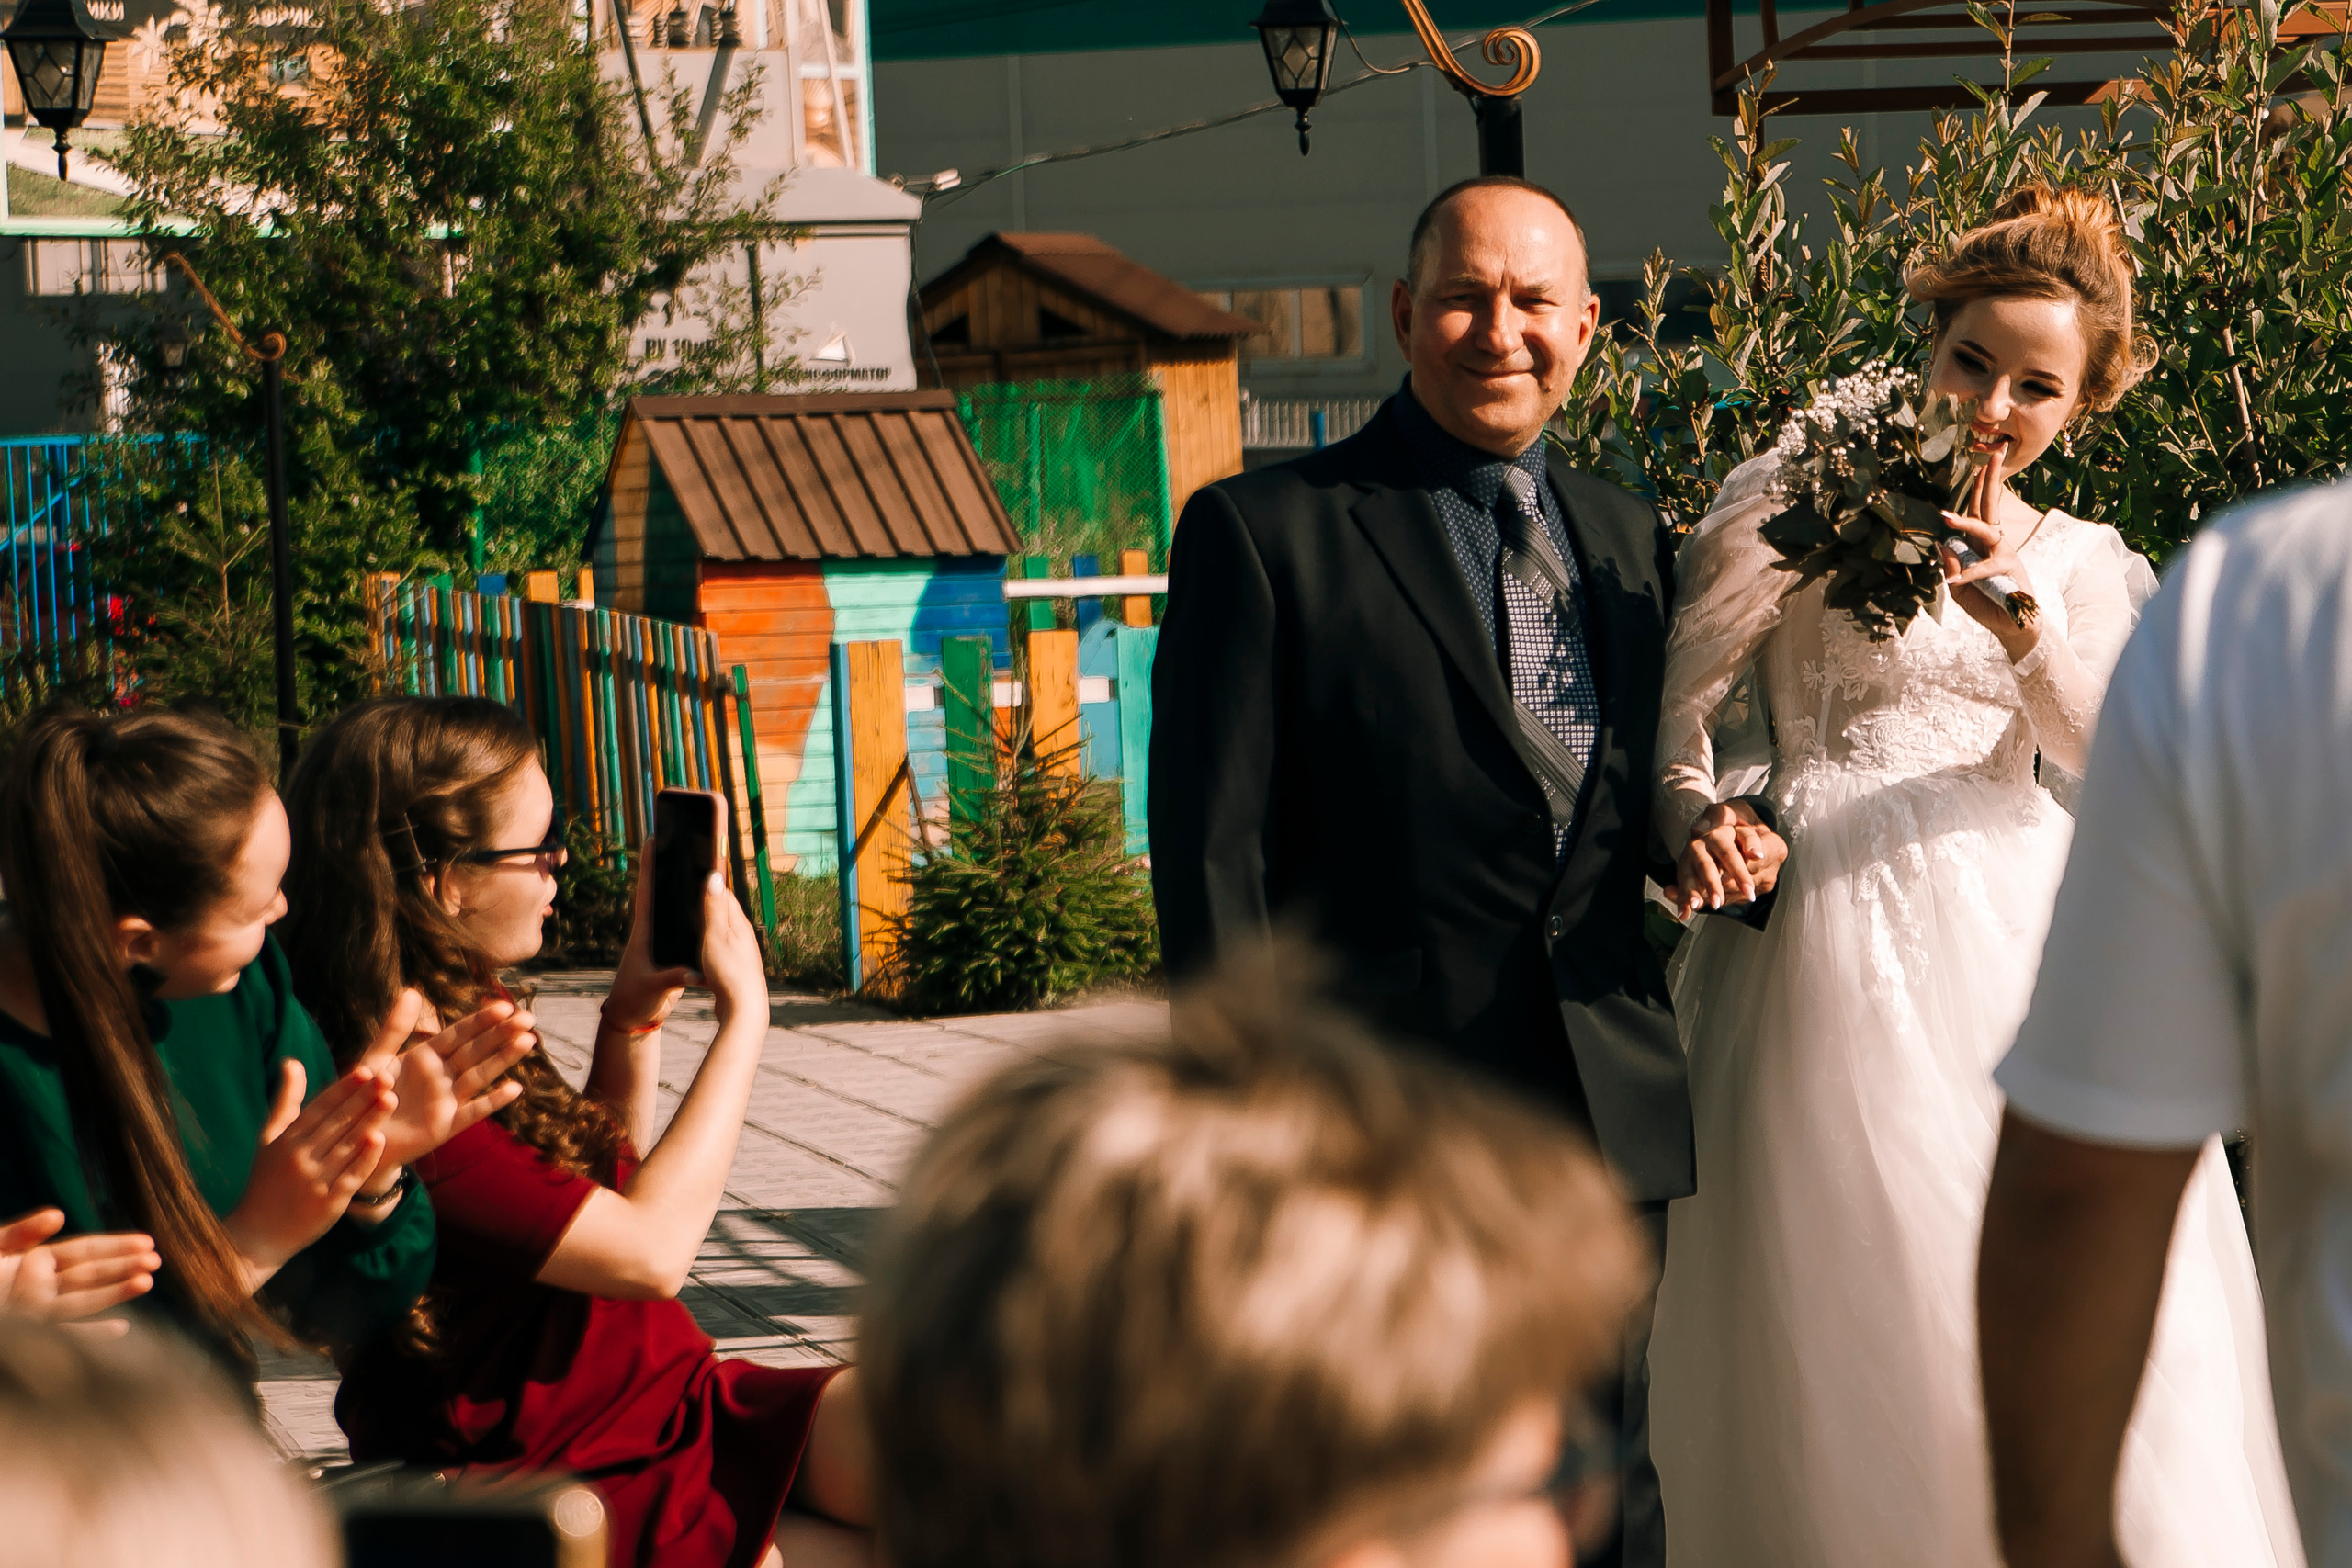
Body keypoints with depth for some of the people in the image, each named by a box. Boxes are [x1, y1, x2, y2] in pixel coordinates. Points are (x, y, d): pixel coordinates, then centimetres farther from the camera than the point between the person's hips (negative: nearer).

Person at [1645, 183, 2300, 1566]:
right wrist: (1700, 829, -16)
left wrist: (2018, 622, -17)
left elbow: (2118, 767, -3)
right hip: (1843, 934, -4)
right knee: (1855, 1299, -3)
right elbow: (1673, 694, 0)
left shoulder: (2077, 560, 12)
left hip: (2017, 931, 4)